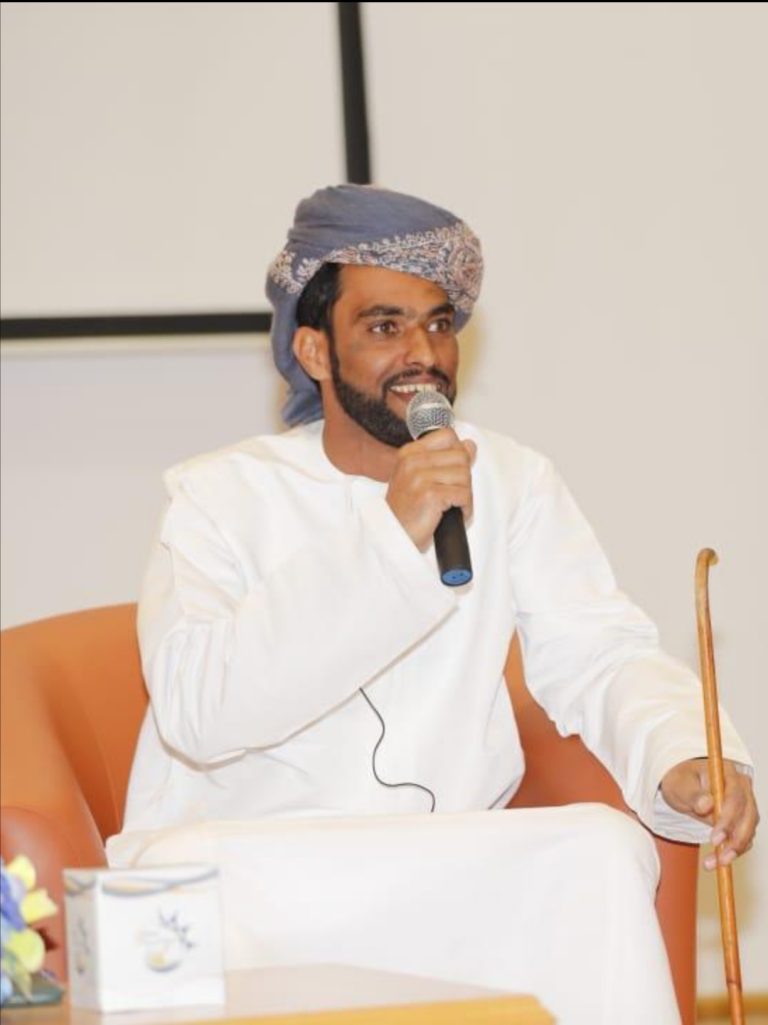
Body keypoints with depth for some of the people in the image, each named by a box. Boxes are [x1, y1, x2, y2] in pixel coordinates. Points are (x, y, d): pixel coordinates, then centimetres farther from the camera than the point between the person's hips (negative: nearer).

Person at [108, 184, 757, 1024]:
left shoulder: (511, 483, 12)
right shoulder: (219, 498, 0)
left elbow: (601, 657, 1)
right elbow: (196, 706, -17)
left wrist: (680, 759, -23)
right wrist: (389, 540, -22)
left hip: (451, 870, 3)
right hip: (248, 860, -2)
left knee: (604, 846, -26)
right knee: (184, 870, -35)